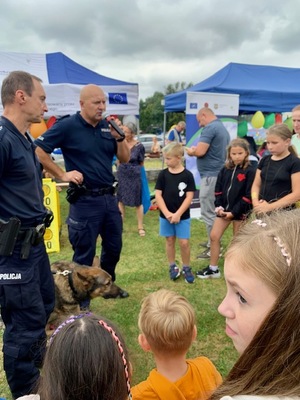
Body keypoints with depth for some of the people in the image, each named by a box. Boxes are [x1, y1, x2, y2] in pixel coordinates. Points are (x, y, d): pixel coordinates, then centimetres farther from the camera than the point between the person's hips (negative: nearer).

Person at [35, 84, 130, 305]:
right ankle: (81, 299, 22)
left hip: (109, 197, 6)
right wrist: (63, 174, -12)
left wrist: (120, 137, -8)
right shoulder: (67, 125, -10)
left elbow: (125, 159, 9)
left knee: (114, 246, 19)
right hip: (84, 201, -6)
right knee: (84, 253, 5)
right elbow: (38, 150, -12)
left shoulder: (107, 126, 7)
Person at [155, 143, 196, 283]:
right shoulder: (163, 174, -3)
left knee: (184, 242, 1)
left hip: (183, 216, -2)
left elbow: (189, 196, -9)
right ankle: (172, 267, 28)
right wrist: (167, 213, -14)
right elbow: (158, 195, -5)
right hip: (165, 215, 2)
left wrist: (178, 214, -15)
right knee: (170, 240, 13)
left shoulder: (187, 175, -8)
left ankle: (186, 268, 19)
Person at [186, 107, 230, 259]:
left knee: (209, 213, -3)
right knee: (215, 211, 18)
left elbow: (200, 151, -22)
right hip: (219, 173, 10)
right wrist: (197, 149, 17)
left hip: (211, 175, -10)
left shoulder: (210, 128, -15)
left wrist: (191, 151, -2)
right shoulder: (222, 128, 16)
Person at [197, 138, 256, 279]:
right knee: (214, 236, 4)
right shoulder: (225, 170, 7)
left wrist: (234, 212, -15)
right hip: (224, 209, 5)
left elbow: (248, 195, -13)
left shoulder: (250, 171, -10)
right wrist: (219, 206, -6)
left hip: (240, 212, -5)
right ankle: (213, 268, 17)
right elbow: (218, 190, 9)